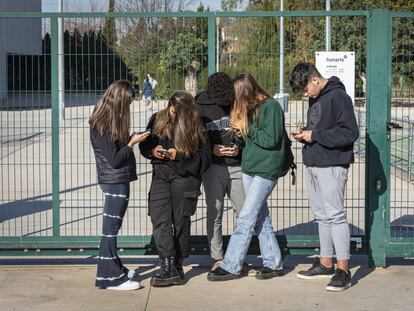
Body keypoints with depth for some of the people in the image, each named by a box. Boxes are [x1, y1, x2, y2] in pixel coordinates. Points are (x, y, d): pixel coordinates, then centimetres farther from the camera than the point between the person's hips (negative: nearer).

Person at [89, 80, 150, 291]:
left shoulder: (107, 120, 10)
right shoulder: (102, 125, -18)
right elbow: (114, 159, -18)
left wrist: (131, 139, 4)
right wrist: (132, 142, -11)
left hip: (117, 180, 10)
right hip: (115, 181, -10)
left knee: (111, 229, 17)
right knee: (111, 229, -4)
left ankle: (114, 269, 28)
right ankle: (111, 278, 1)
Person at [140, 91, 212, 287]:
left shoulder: (196, 127, -4)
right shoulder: (157, 120, 7)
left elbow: (205, 157, -8)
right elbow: (144, 145, 15)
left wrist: (179, 156, -18)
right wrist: (153, 151, -7)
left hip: (185, 177, -3)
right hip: (161, 176, 3)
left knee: (180, 221, 3)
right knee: (159, 220, -11)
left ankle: (177, 266, 16)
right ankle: (168, 266, -14)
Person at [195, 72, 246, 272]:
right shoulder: (200, 106, -2)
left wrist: (240, 147, -11)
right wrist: (212, 149, -13)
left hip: (237, 165, 1)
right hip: (213, 167, -1)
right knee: (214, 213, 2)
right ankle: (217, 259, 11)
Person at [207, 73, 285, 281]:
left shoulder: (271, 106, -11)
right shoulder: (250, 108, 14)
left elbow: (270, 139, -18)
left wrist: (246, 129, -11)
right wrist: (239, 133, -4)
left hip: (266, 171, -8)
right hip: (249, 168, 8)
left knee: (246, 219, -8)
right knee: (260, 218, 10)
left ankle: (231, 266, -4)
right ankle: (273, 264, 17)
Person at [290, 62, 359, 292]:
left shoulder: (338, 96, -13)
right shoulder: (315, 99, 15)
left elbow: (350, 132, -20)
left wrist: (315, 135, -18)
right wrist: (304, 134, 5)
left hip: (332, 166, -9)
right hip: (314, 165, 9)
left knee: (335, 215, -8)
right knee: (321, 215, 13)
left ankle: (343, 270, -4)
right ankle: (326, 263, 22)